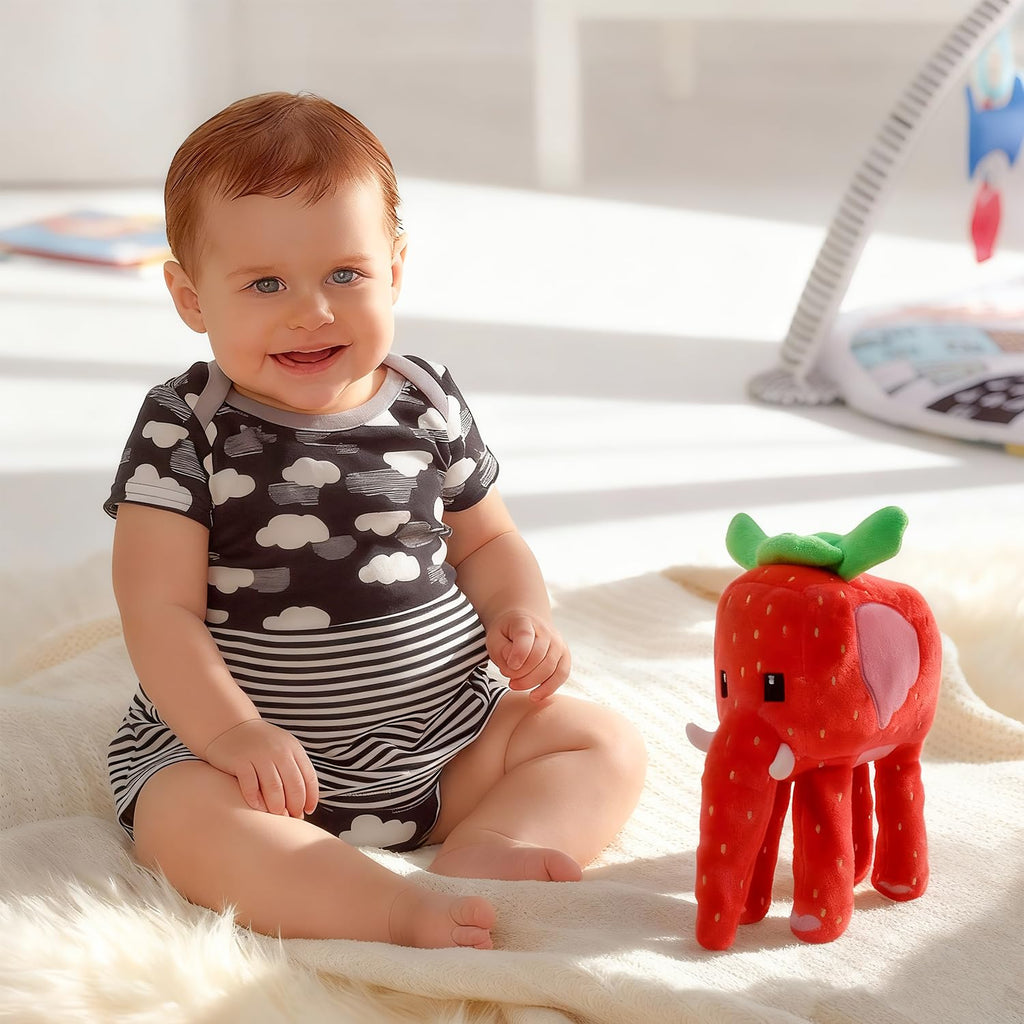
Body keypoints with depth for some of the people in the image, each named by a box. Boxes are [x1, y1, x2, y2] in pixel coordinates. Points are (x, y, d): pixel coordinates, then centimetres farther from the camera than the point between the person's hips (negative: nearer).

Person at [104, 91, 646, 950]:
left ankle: (483, 851, -28)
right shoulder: (185, 430, -9)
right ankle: (404, 913, -41)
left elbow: (486, 538, 17)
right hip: (258, 747, -4)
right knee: (188, 817, -34)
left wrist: (522, 618, -5)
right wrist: (232, 732, -28)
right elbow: (160, 609, -14)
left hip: (444, 733, 5)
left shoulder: (427, 404, 3)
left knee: (609, 746, -4)